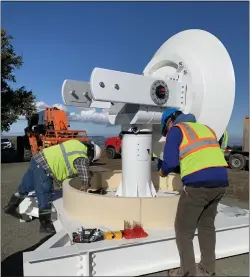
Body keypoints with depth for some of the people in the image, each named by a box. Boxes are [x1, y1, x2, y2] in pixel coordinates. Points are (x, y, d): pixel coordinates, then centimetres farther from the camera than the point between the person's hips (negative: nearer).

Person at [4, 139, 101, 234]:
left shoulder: (77, 144, 10)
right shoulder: (82, 158, -15)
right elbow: (85, 179, -17)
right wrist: (84, 189, 2)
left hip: (38, 158, 10)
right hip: (43, 167, -10)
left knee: (25, 187, 27)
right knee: (45, 199, 3)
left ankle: (10, 207, 46)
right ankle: (45, 225, 17)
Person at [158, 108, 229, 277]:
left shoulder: (176, 130, 4)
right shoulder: (205, 128, 24)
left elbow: (170, 162, -6)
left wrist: (162, 171, 14)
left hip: (198, 184, -7)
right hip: (221, 181, 8)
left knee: (184, 229, 9)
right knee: (207, 226, 23)